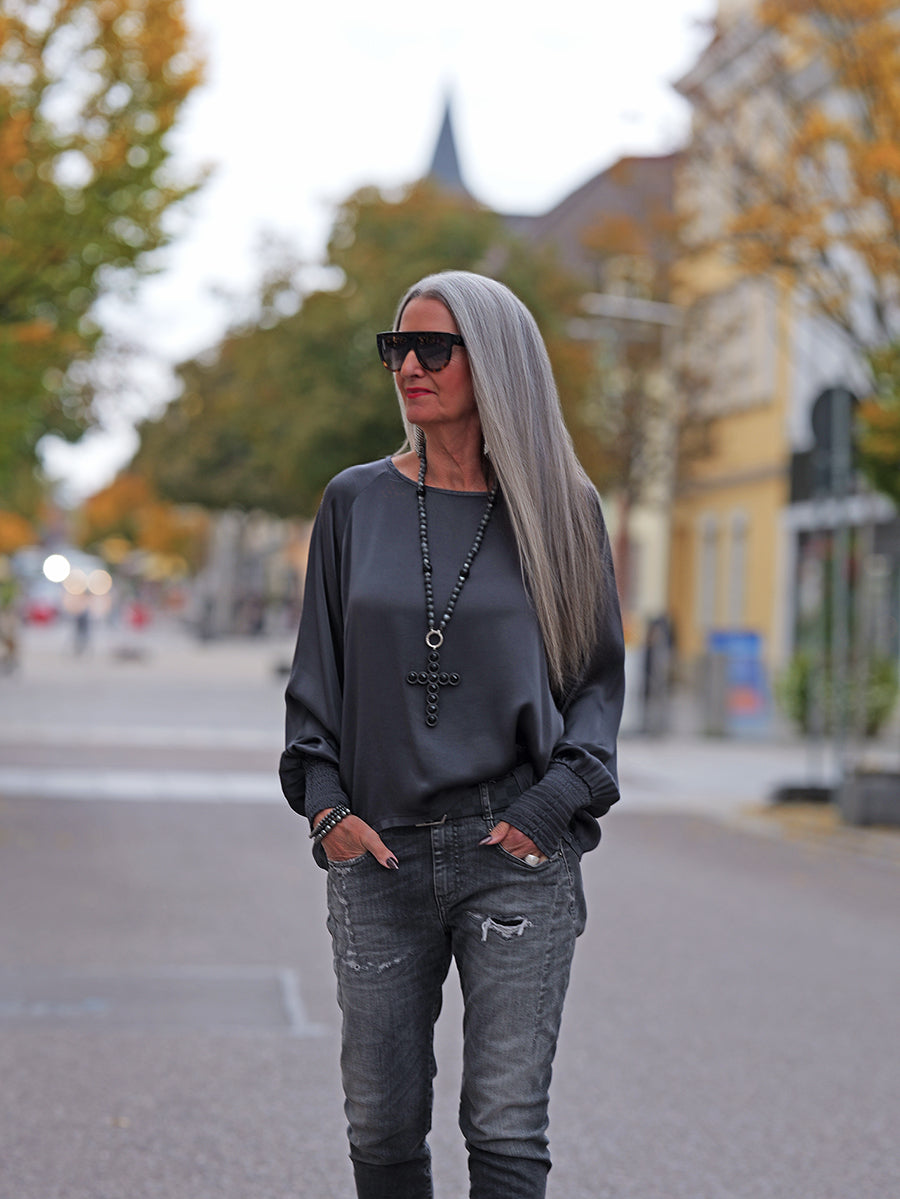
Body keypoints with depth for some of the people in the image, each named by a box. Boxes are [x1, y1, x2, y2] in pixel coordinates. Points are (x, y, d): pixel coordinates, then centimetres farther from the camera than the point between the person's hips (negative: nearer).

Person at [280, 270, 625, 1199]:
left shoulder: (559, 510, 4)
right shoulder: (355, 503, 8)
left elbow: (599, 676, 7)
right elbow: (317, 671, 11)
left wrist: (550, 808, -7)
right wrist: (324, 802, -2)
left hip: (517, 855, -2)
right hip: (377, 855, 2)